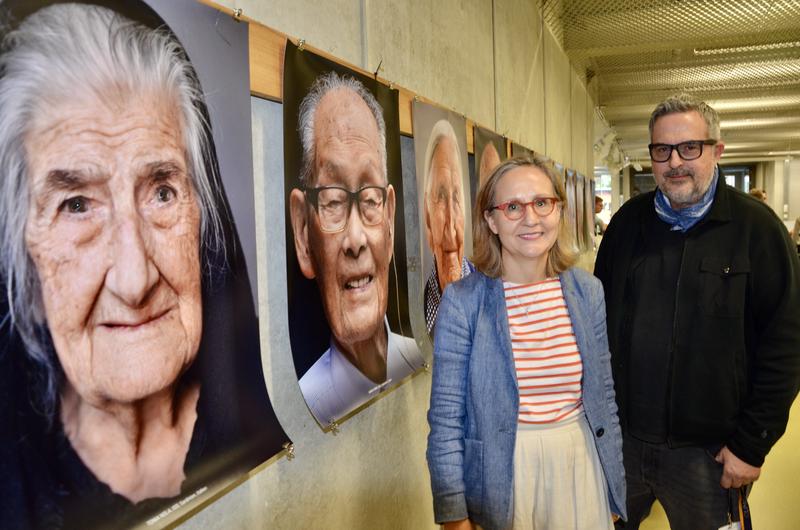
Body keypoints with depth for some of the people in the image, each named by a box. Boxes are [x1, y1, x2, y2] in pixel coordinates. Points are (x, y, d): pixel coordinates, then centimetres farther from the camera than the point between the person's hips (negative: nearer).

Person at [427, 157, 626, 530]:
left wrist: (616, 483, 10)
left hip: (580, 463, 4)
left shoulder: (587, 291, -2)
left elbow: (604, 394, 7)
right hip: (502, 473, -3)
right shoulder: (462, 301, -14)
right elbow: (445, 417, -11)